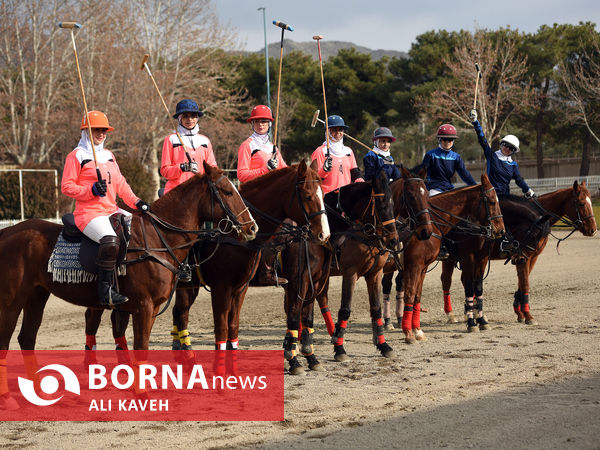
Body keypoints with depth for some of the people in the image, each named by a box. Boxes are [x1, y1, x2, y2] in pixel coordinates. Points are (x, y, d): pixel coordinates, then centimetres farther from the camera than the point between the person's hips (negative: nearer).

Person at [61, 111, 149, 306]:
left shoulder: (109, 156, 22)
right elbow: (66, 186, -5)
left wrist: (136, 202, 7)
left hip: (112, 210, 8)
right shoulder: (76, 156, 0)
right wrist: (92, 190, -19)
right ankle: (105, 290, -29)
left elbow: (120, 184, 22)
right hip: (88, 212, -8)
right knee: (110, 241, -33)